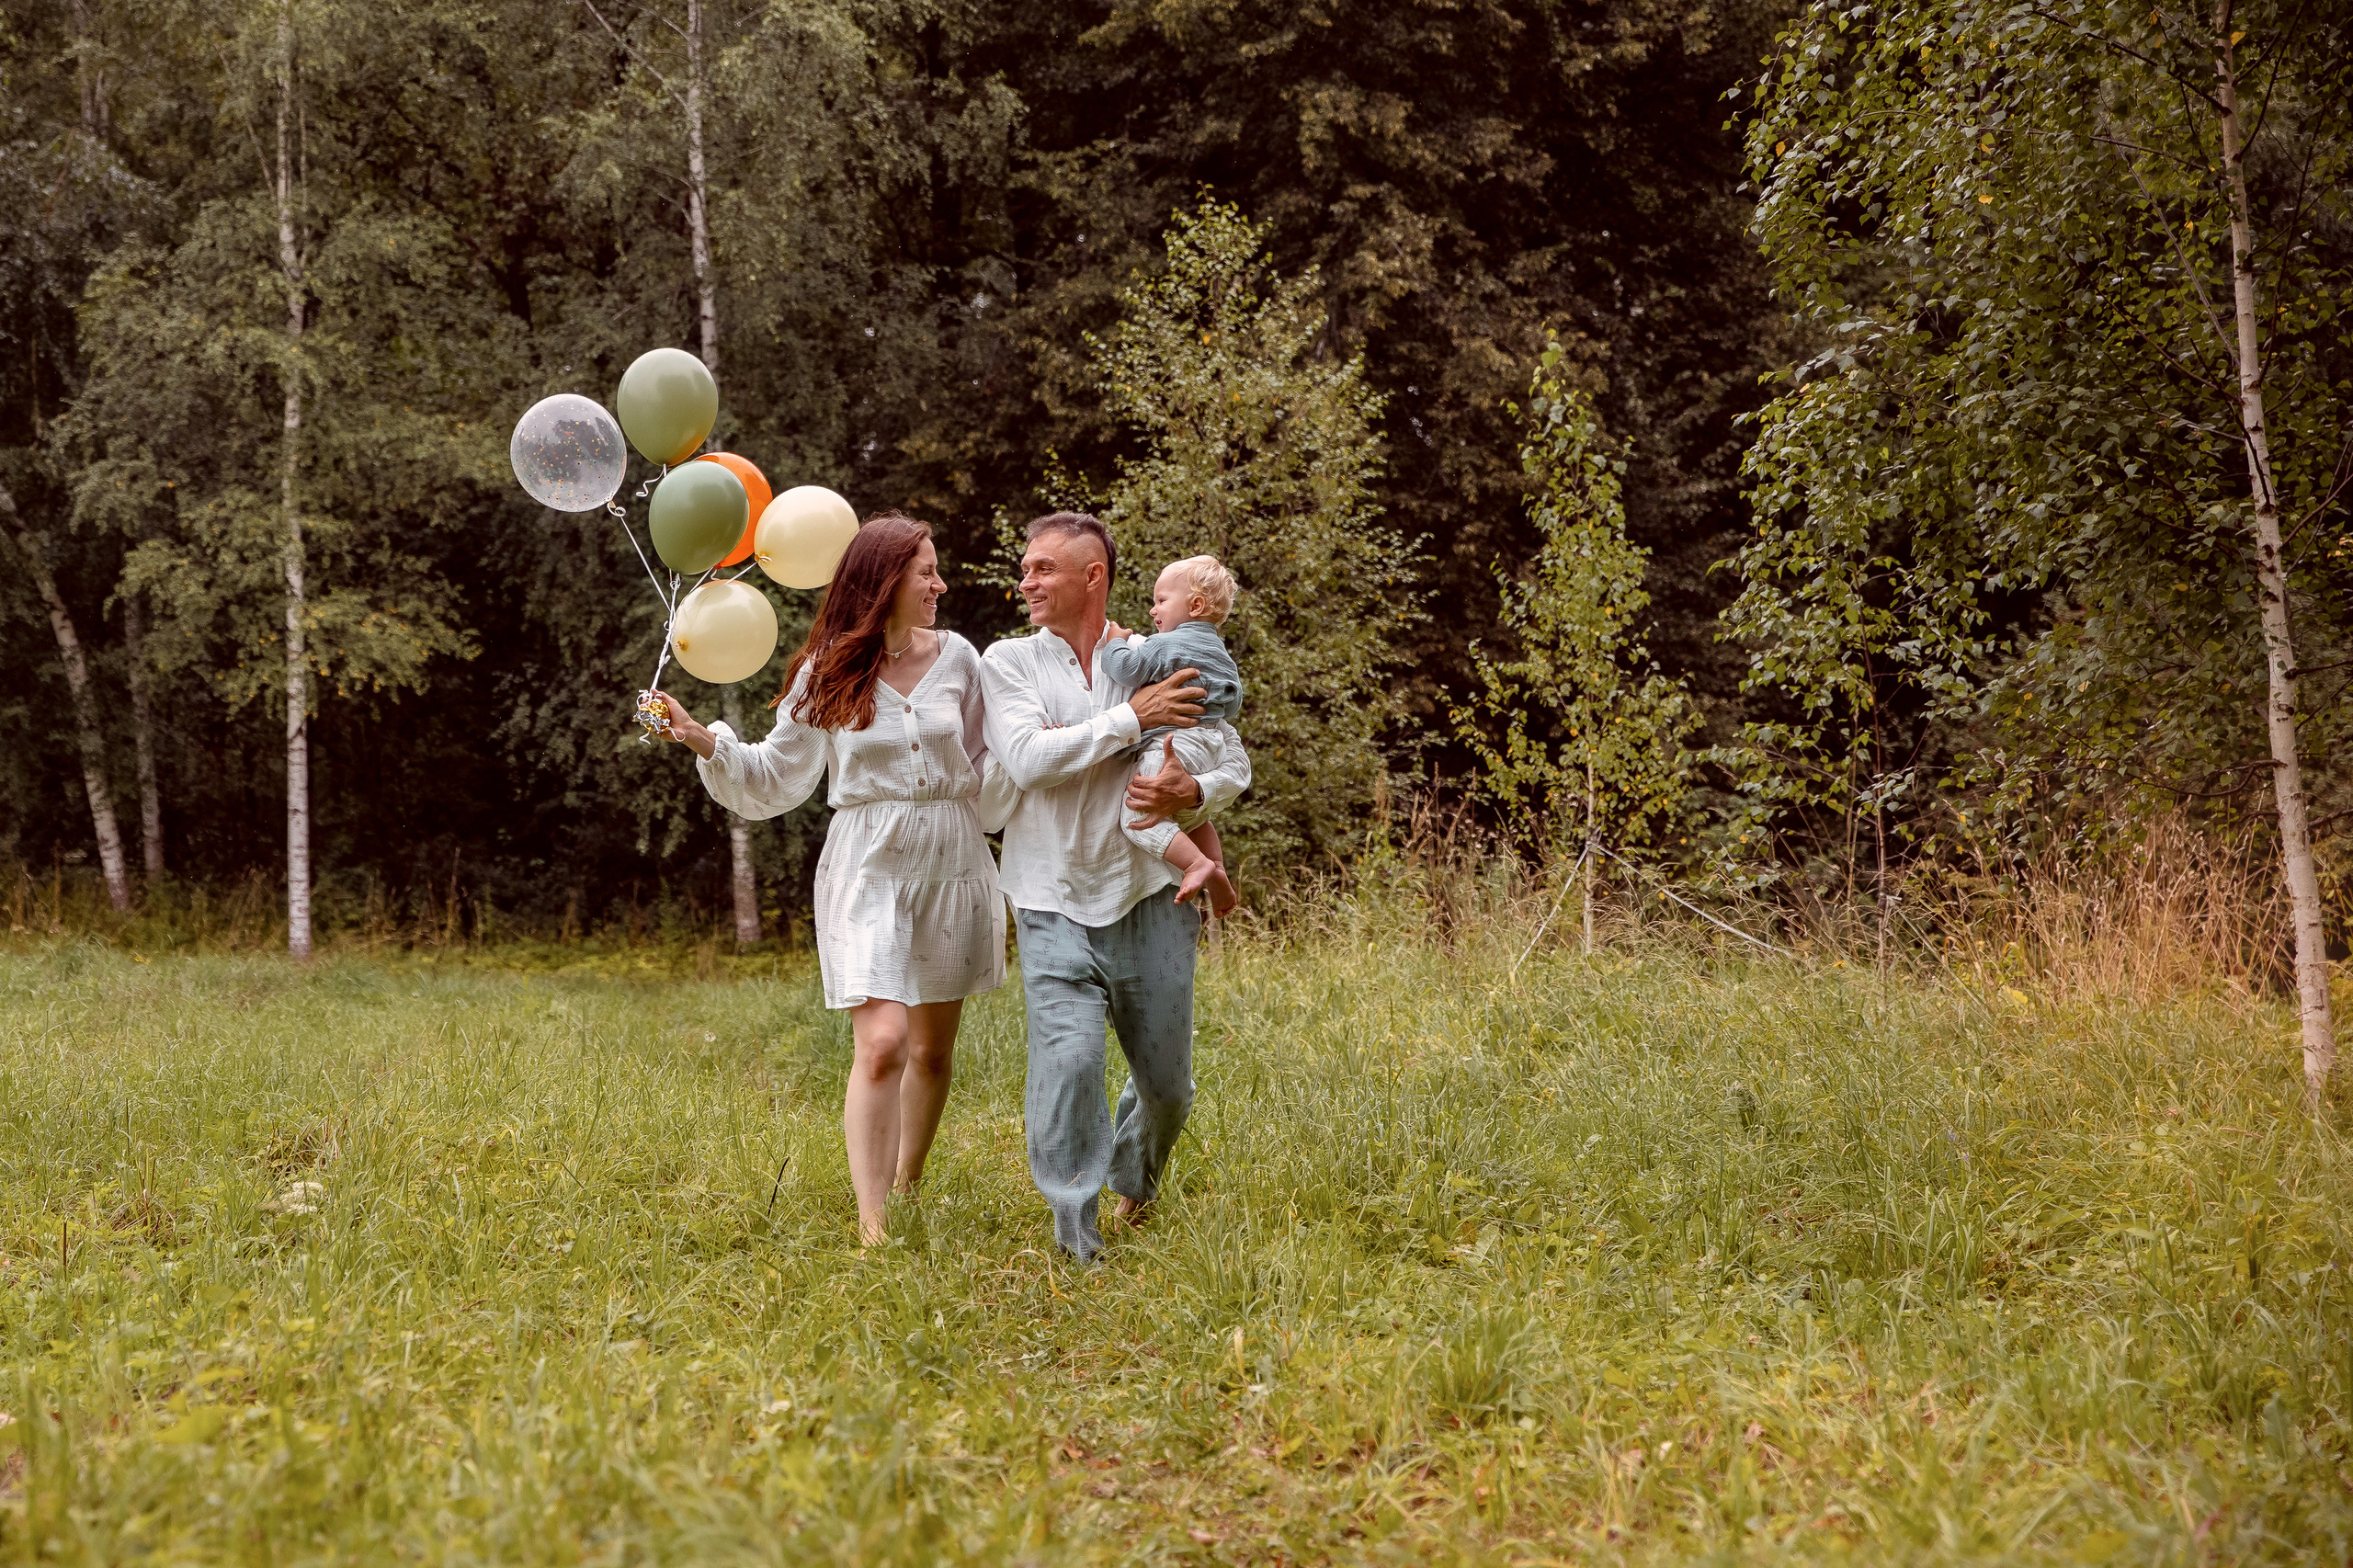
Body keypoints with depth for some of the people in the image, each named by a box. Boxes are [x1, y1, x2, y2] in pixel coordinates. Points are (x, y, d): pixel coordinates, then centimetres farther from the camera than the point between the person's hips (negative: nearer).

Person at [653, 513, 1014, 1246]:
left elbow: (987, 781, 7)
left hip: (952, 864, 3)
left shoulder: (956, 658, 4)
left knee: (934, 1046, 12)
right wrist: (708, 744, -9)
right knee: (882, 1042, -16)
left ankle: (906, 1189, 32)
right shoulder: (829, 672, -1)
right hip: (869, 869, -3)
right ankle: (871, 1223, -14)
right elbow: (777, 778, 5)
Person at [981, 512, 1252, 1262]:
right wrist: (1131, 718, -13)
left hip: (1150, 900, 2)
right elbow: (1028, 758, -14)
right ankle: (1074, 1238, -6)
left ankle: (1135, 1178, 41)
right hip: (1058, 908, -2)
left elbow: (1233, 760, 6)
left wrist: (1190, 792, -16)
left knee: (1167, 1080, 9)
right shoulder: (1008, 661, 3)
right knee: (1068, 1060, -19)